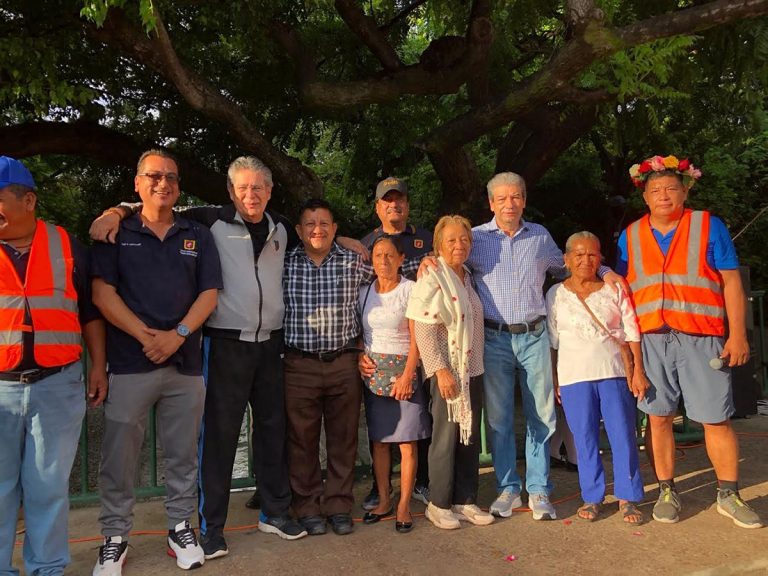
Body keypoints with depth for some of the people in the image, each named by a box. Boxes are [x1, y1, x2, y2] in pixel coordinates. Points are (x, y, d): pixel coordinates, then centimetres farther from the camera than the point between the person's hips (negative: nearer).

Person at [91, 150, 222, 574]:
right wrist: (145, 335, -13)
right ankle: (115, 537, 18)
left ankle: (180, 527, 24)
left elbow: (209, 292, 4)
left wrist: (178, 335, -11)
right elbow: (102, 291, -3)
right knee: (119, 455, 3)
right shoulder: (115, 233, 6)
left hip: (185, 362, 2)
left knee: (183, 454, 9)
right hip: (129, 361, -1)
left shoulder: (198, 237, 11)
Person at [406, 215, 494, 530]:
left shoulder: (468, 278, 13)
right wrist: (441, 370, -22)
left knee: (471, 437, 11)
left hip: (473, 370, 7)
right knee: (446, 437, 1)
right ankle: (439, 504, 15)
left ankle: (465, 501, 23)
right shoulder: (432, 280, -11)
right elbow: (423, 331, -17)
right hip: (448, 371, -7)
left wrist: (478, 366, 15)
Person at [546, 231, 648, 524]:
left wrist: (638, 370, -2)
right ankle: (592, 497, 17)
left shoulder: (615, 290, 7)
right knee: (584, 438, 5)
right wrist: (553, 379, 3)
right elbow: (551, 341, 8)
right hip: (574, 376, 0)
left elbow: (632, 333, 6)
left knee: (623, 435, 1)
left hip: (614, 372, 0)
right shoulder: (555, 295, 7)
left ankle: (628, 497, 14)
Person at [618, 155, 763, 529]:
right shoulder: (630, 236, 11)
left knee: (716, 419, 2)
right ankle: (667, 493, 19)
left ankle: (729, 495, 18)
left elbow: (731, 283, 3)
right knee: (658, 417, 5)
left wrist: (738, 335, -4)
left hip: (701, 339, -2)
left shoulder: (709, 226, 5)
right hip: (650, 339, 2)